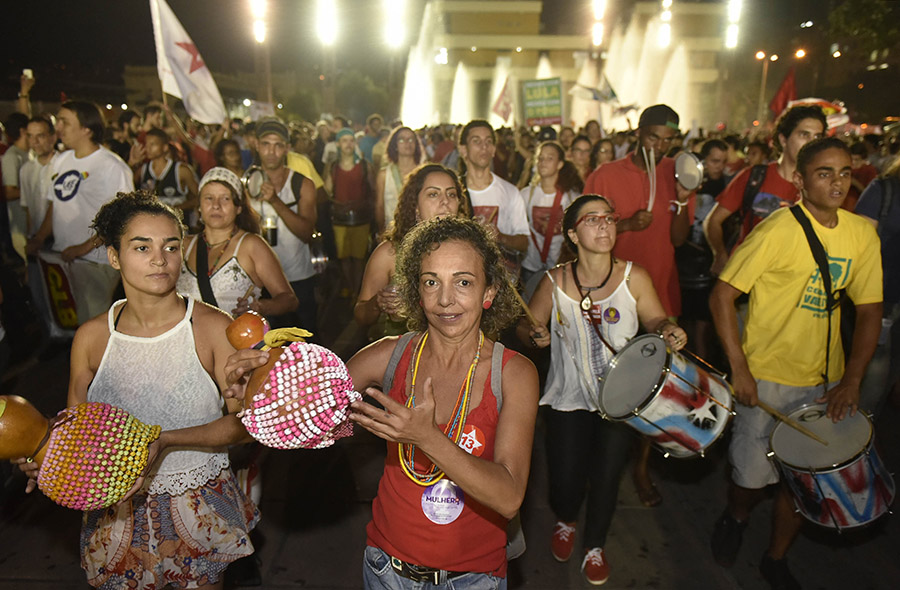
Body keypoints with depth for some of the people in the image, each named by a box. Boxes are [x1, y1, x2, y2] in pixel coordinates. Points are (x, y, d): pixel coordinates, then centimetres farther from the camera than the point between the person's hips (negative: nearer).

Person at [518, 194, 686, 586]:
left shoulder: (634, 278, -9)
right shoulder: (555, 282, -10)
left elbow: (655, 320, 2)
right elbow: (525, 325, 0)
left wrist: (667, 330, -20)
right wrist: (535, 335, -23)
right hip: (568, 397, 0)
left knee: (607, 477, 6)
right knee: (566, 481, 2)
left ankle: (595, 545, 39)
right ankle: (565, 521, 42)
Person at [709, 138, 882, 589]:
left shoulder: (862, 234, 1)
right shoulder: (778, 230, -15)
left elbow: (869, 310, 5)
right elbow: (721, 295, -15)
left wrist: (851, 380, -5)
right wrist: (739, 369, -18)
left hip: (824, 381, 5)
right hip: (767, 377, -5)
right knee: (754, 476, 4)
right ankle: (734, 519, 40)